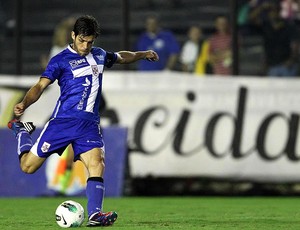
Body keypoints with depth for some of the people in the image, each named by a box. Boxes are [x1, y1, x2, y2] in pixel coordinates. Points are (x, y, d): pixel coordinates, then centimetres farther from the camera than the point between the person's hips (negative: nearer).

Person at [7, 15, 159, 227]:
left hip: (89, 124, 3)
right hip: (63, 121, -3)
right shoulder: (60, 60, -3)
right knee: (28, 166, 1)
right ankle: (21, 130, 31)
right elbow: (41, 85, -12)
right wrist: (24, 104, -28)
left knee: (96, 162, -21)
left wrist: (142, 54, 32)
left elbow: (121, 57, 37)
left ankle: (95, 215, -27)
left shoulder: (100, 55, 14)